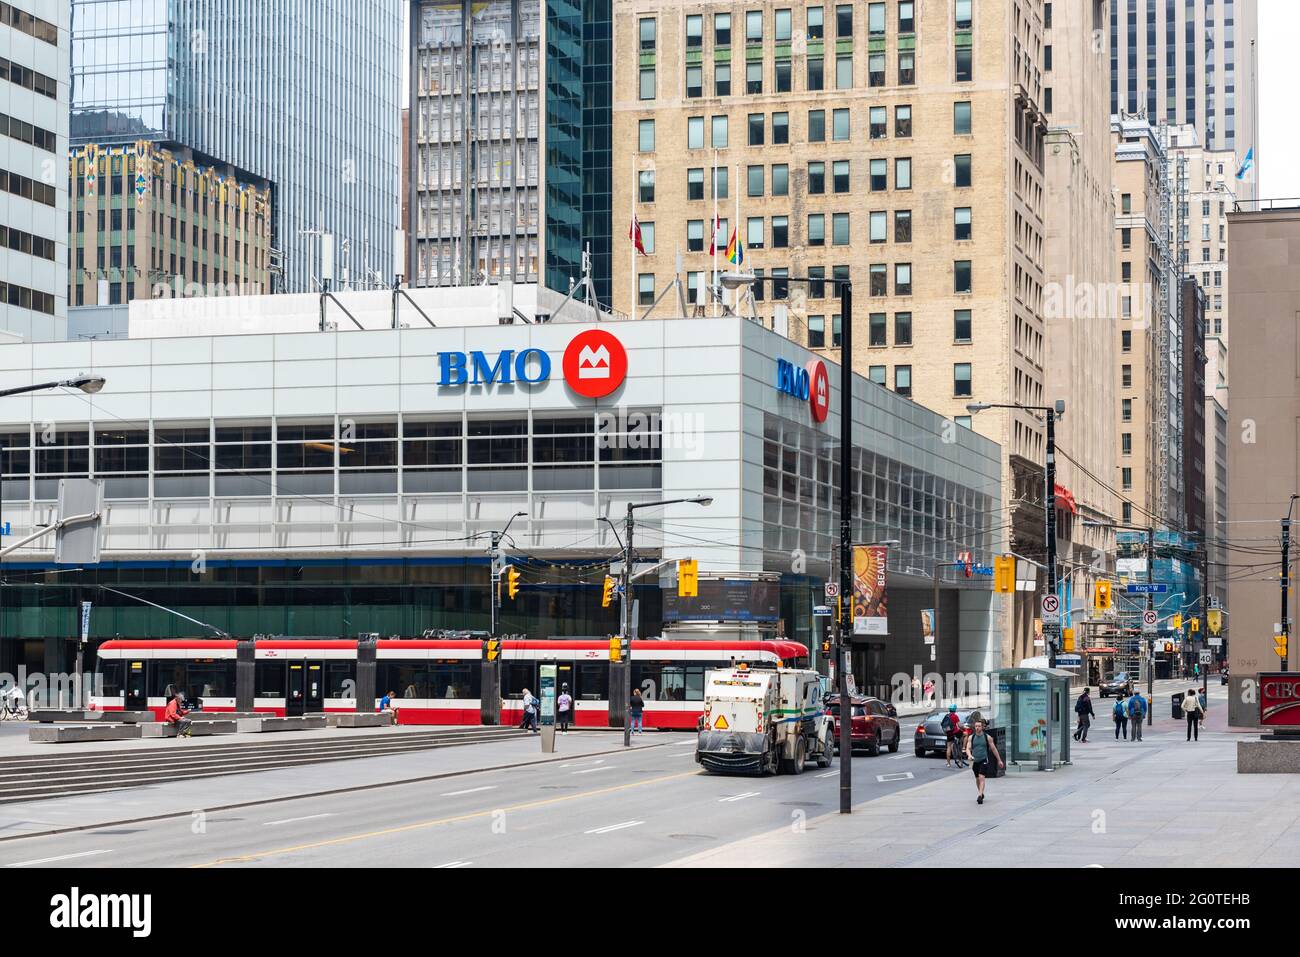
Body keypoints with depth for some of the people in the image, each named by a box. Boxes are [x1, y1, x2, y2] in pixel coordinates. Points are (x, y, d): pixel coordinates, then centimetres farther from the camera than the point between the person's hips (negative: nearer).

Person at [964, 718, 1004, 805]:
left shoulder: (987, 737, -1)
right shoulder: (971, 737, 3)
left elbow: (993, 749, 7)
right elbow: (968, 748, -4)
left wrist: (999, 760, 11)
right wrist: (969, 755, -27)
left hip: (984, 760, -3)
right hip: (975, 761, 3)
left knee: (981, 778, -18)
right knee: (977, 779, 15)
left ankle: (980, 796, -24)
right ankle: (981, 794, 37)